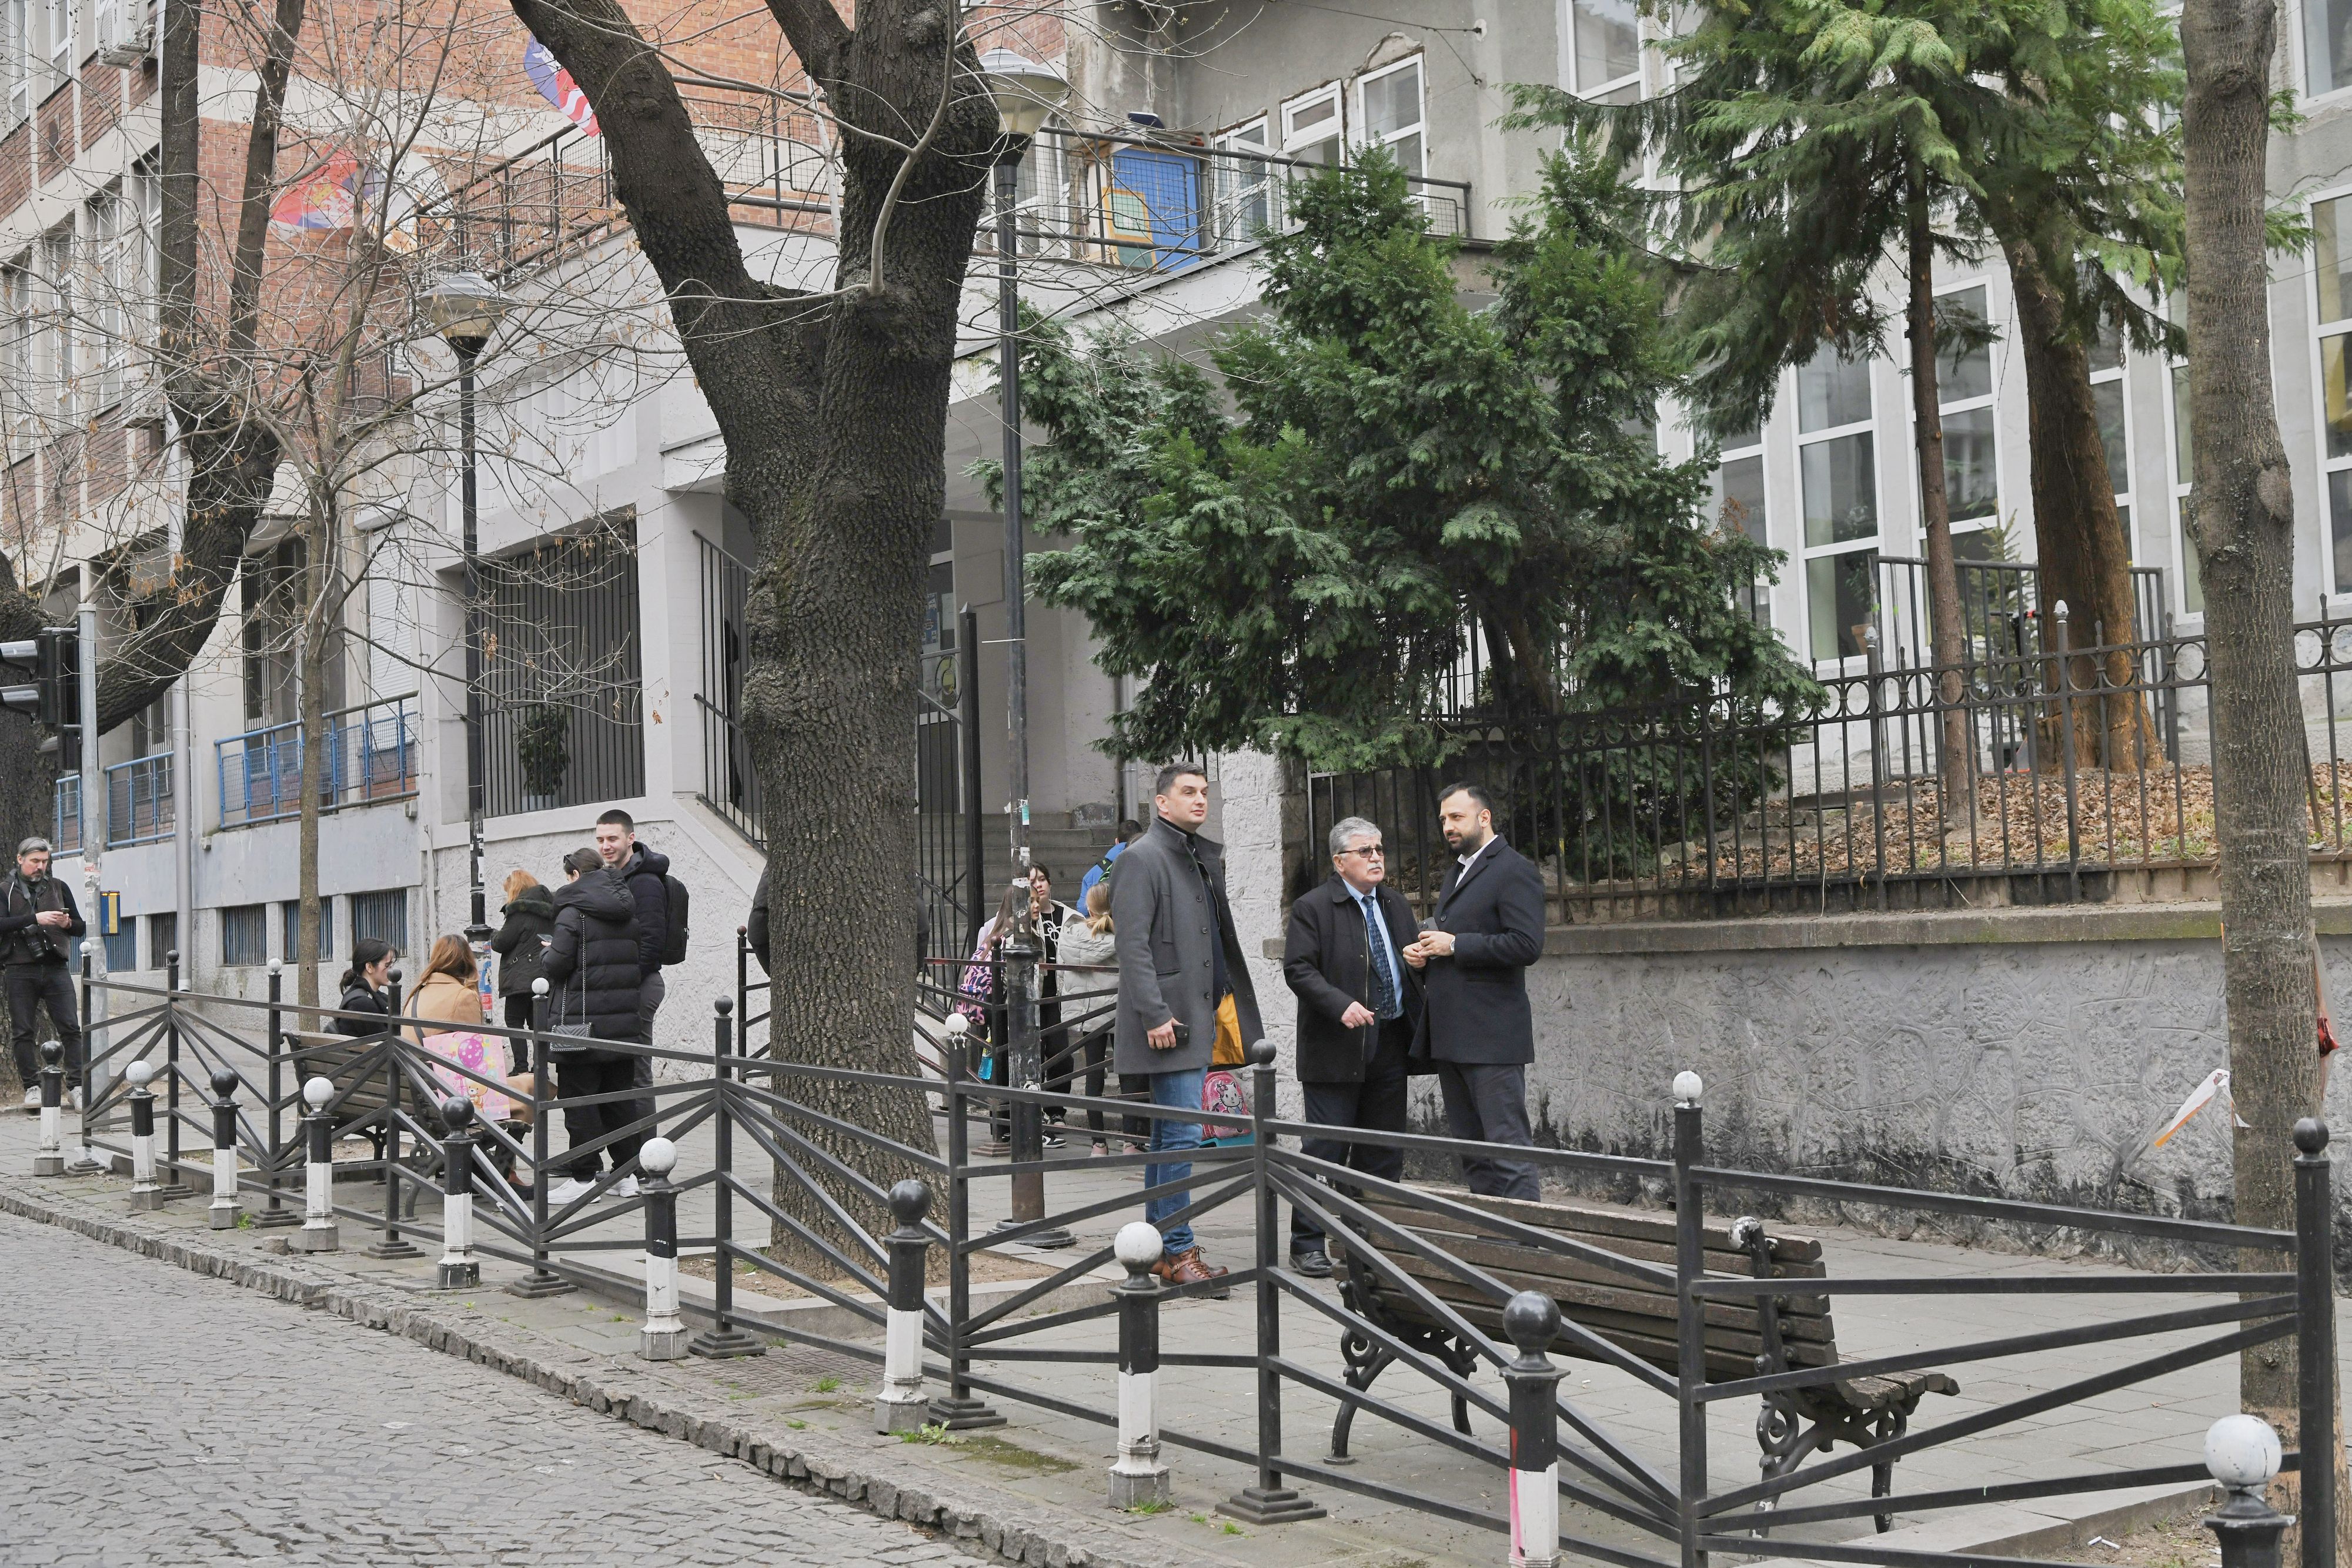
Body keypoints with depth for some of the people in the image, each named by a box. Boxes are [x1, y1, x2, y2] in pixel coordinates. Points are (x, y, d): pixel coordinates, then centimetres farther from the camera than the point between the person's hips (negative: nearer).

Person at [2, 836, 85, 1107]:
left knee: (71, 1028, -6)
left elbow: (81, 928, 15)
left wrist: (68, 924, -7)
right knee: (22, 1032, 1)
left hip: (56, 969, 2)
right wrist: (35, 919, -22)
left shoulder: (59, 888, 13)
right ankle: (32, 1087, 9)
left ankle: (77, 1085, -5)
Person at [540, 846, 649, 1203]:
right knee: (619, 1095, 12)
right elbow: (642, 963, 16)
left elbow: (557, 964, -15)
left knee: (579, 1099, -1)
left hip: (582, 1019, -7)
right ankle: (627, 1173, 14)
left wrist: (545, 957, 6)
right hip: (624, 1021, 7)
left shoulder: (573, 911, -10)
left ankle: (583, 1177, -1)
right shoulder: (628, 914, 11)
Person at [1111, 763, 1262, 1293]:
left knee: (1168, 1135, 13)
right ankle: (1177, 1253, -6)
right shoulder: (1143, 858, -10)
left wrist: (1220, 1003, 17)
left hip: (1198, 1016, 9)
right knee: (1182, 1135, -10)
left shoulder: (1203, 858, 18)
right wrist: (1154, 1015, -22)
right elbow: (1134, 945, -16)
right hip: (1168, 1019, -9)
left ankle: (1159, 1245, 19)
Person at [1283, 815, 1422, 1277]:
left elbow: (1411, 963, 22)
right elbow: (1298, 969, -12)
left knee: (1384, 1151, 10)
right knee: (1325, 1150, -4)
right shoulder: (1313, 908, -5)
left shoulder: (1396, 904, 15)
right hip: (1337, 1048, -6)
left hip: (1389, 1046, 6)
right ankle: (1307, 1245, 3)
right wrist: (1341, 1005, -23)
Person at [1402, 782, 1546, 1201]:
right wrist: (1424, 954, 9)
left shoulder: (1514, 871, -8)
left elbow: (1527, 945, -19)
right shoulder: (1457, 871, 21)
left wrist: (1454, 945, -16)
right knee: (1469, 1149, 12)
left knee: (1508, 1147, -9)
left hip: (1491, 1037, -10)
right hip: (1450, 1036, 10)